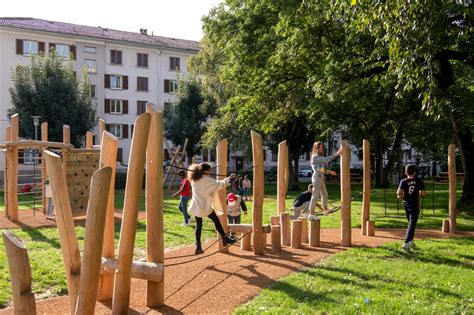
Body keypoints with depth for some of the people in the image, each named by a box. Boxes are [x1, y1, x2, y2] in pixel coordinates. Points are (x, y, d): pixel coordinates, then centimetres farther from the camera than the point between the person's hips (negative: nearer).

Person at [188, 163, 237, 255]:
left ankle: (198, 246, 10)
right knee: (216, 220, 9)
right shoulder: (206, 179, -14)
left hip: (196, 207, 7)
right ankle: (225, 239, 19)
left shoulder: (194, 180, 8)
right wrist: (227, 180, 8)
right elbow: (218, 185, -7)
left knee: (198, 225, 10)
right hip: (205, 207, -7)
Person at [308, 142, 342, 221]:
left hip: (321, 177, 10)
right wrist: (336, 154, -21)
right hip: (317, 177, -10)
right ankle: (311, 214, -10)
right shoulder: (315, 157, -12)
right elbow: (326, 159, -22)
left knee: (324, 194, 21)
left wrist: (330, 172, 21)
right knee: (315, 195, -11)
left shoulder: (320, 157, 17)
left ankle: (325, 209, 38)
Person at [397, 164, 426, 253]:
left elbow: (399, 193, -17)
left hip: (406, 204, 3)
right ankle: (406, 243, -20)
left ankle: (411, 241, 24)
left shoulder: (403, 181, -3)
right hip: (415, 205, -3)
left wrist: (400, 196, 5)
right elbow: (424, 194, -3)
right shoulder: (418, 181, -2)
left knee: (411, 223, 21)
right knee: (412, 224, -7)